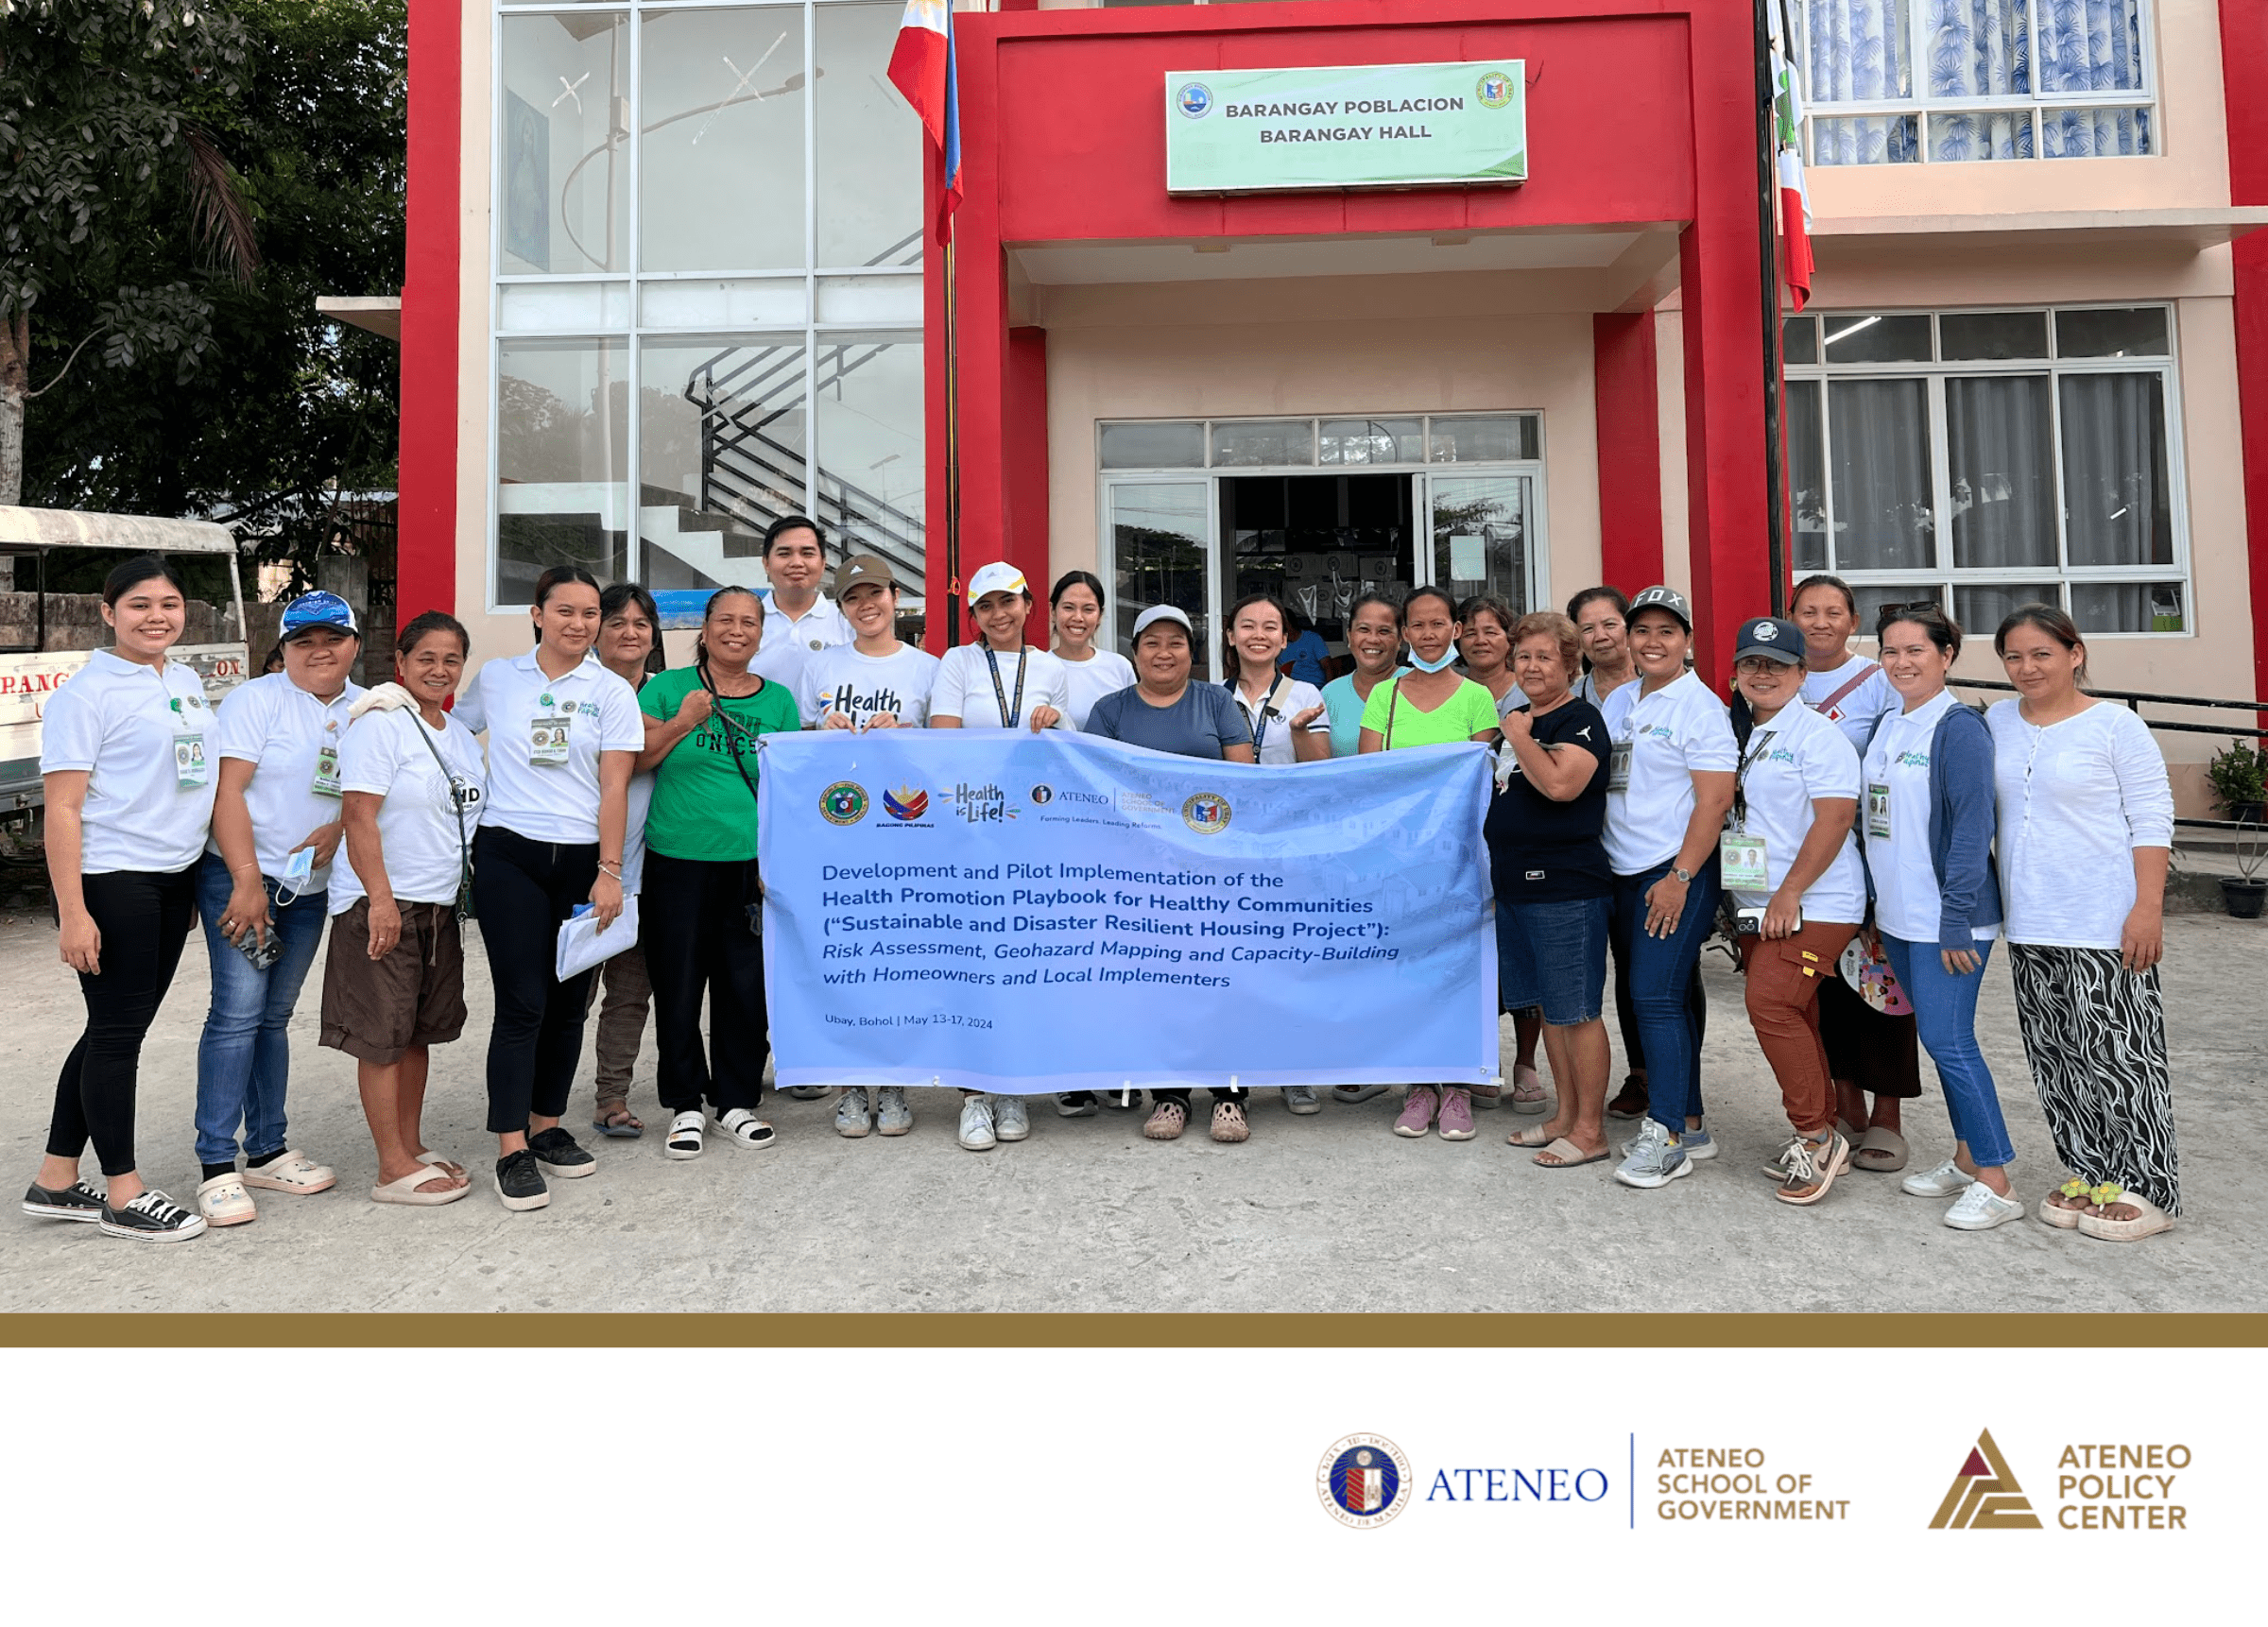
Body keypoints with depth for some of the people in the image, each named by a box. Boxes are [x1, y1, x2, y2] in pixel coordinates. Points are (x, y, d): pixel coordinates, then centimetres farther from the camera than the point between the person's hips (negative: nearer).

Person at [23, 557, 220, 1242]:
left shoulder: (188, 683, 13)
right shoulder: (87, 693, -9)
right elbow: (62, 808, -13)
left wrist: (200, 882, 18)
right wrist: (72, 913, -17)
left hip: (174, 880, 8)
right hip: (110, 882, -8)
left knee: (118, 1031, 13)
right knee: (117, 1032, 0)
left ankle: (55, 1182, 26)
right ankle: (123, 1194, 11)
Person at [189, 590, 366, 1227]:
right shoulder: (256, 700, -7)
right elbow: (228, 791, -13)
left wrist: (340, 828, -12)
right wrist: (248, 882, -17)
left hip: (311, 886, 5)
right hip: (240, 875, -5)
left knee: (275, 1015, 13)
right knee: (238, 1011, -10)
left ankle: (267, 1151, 20)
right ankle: (217, 1167, -4)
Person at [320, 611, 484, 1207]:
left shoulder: (460, 735, 14)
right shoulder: (379, 725, -10)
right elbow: (359, 816, -17)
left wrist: (468, 893, 17)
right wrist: (381, 899, -23)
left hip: (441, 906, 8)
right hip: (381, 904, -8)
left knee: (421, 1030, 14)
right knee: (382, 1036, -2)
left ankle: (412, 1147, 25)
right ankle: (393, 1169, 4)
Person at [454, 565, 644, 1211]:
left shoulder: (611, 692, 4)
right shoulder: (495, 678, 8)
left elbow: (614, 787, -2)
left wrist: (609, 872, -7)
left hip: (582, 860, 1)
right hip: (509, 854, -1)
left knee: (568, 1001, 8)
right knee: (522, 1002, -7)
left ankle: (547, 1127, 23)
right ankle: (512, 1152, -1)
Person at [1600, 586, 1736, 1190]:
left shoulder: (1699, 706, -8)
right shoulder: (1617, 702, 14)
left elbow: (1715, 800, -14)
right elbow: (1597, 783, 20)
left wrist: (1679, 878, -18)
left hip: (1678, 872, -7)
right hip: (1624, 872, 7)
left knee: (1656, 996, -10)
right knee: (1667, 998, 11)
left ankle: (1666, 1136, -3)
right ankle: (1688, 1124, 20)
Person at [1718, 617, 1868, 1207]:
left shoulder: (1816, 733, -10)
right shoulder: (1738, 735, 13)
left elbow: (1835, 816, -18)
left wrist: (1789, 895, -19)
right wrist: (1734, 895, 15)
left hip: (1813, 905, -8)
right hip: (1756, 907, 8)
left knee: (1771, 1004, -17)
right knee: (1793, 1016, 11)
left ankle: (1814, 1134, -4)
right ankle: (1823, 1139, 22)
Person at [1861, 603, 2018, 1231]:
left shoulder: (1959, 728, -12)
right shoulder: (1887, 727, 12)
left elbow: (1972, 827, -16)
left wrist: (1957, 919, -18)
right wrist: (1877, 907, 16)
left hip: (1947, 919, -8)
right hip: (1898, 916, 8)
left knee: (1949, 1041, -7)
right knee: (1938, 1038, 15)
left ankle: (1995, 1183, 4)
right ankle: (1966, 1160, 26)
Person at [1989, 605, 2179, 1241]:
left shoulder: (2115, 725, -5)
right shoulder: (1997, 723, 9)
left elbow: (2152, 820, -6)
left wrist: (2148, 908, -13)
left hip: (2104, 925, -5)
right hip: (2029, 925, 6)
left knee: (2117, 1055, -1)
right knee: (2056, 1058, 11)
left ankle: (2146, 1190, 12)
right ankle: (2087, 1175, 24)